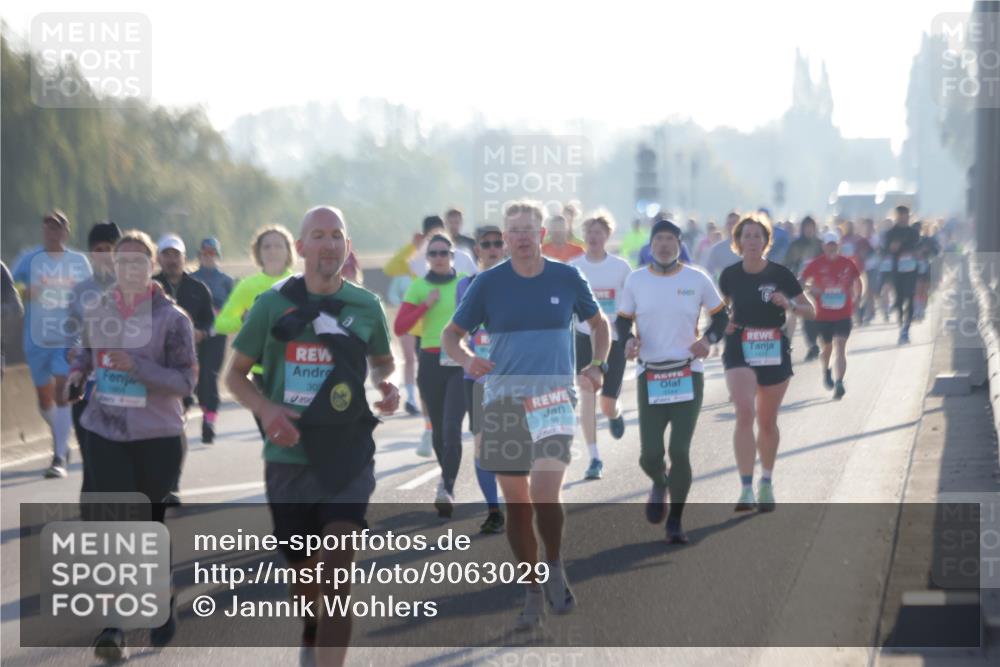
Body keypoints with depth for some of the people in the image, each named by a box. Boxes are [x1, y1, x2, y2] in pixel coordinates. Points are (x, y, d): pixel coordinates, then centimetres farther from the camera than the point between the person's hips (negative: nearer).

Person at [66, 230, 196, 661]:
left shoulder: (171, 318, -9)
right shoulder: (96, 311, 3)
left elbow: (186, 382, -12)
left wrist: (135, 366, -23)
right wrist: (77, 372, 1)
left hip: (158, 435, -2)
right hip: (105, 432, 2)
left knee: (157, 526, 10)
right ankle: (112, 626, -8)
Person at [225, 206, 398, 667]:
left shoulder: (365, 307, 2)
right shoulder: (273, 304, -1)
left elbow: (381, 360, 20)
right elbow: (235, 374, 6)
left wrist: (385, 385, -4)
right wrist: (265, 408, -14)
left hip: (348, 456, -1)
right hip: (289, 456, 1)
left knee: (337, 572, -16)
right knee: (303, 573, 14)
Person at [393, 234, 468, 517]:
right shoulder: (418, 287, 3)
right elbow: (399, 327, -4)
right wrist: (426, 305, -12)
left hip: (461, 362, -2)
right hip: (431, 362, 2)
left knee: (452, 427, -15)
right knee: (438, 429, 10)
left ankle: (447, 489, -21)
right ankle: (447, 477, 33)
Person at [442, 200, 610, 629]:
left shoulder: (566, 278, 2)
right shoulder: (488, 283, 1)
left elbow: (598, 323, 18)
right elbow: (451, 335, 6)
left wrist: (598, 365, 2)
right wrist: (467, 359, -16)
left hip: (554, 397, -1)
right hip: (503, 399, 2)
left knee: (545, 495, -18)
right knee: (516, 503, 5)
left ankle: (555, 568, 7)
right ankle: (534, 591, 19)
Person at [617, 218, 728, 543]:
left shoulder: (698, 280, 0)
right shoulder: (636, 280, 2)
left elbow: (720, 316, 10)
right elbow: (622, 320, 9)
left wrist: (709, 339, -10)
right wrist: (628, 340, -13)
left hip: (688, 376, -1)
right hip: (650, 378, 1)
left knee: (679, 451, -8)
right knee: (650, 455, -3)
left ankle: (675, 522, 9)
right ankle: (660, 484, 35)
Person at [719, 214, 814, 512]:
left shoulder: (780, 274, -5)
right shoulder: (730, 276, -1)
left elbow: (811, 311, 0)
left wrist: (789, 304, -20)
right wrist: (723, 324, -2)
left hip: (774, 352, 1)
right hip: (740, 350, -1)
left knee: (767, 422, 11)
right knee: (745, 413, -20)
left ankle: (766, 484, 32)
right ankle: (747, 488, -22)